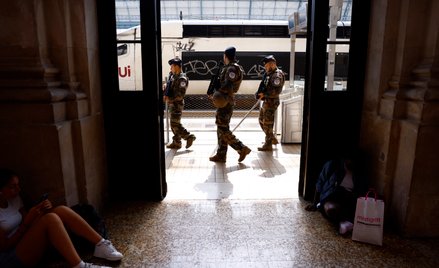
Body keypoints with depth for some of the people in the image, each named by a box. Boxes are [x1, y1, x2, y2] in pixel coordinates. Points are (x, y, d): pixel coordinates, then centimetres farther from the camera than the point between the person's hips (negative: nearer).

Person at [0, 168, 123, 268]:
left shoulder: (14, 199, 7)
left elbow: (28, 224, 8)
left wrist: (42, 210, -11)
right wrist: (27, 221, -22)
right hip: (11, 258, -7)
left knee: (61, 210, -18)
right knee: (51, 219, -32)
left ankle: (101, 244, -21)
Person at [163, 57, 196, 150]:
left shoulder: (182, 78, -17)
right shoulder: (172, 76, 11)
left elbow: (180, 95, -22)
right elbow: (168, 86, 21)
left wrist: (170, 99, -19)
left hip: (177, 104, -9)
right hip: (172, 104, 9)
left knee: (175, 124, -5)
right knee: (174, 124, 13)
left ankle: (189, 137, 9)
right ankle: (176, 142, 22)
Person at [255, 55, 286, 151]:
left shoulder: (277, 75, -16)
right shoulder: (269, 74, 14)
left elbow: (276, 91, -25)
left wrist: (264, 94, -18)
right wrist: (260, 94, 2)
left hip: (271, 102, -10)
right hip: (266, 102, 10)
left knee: (267, 123, -3)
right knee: (262, 121, 18)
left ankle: (268, 145, 8)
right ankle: (272, 139, 31)